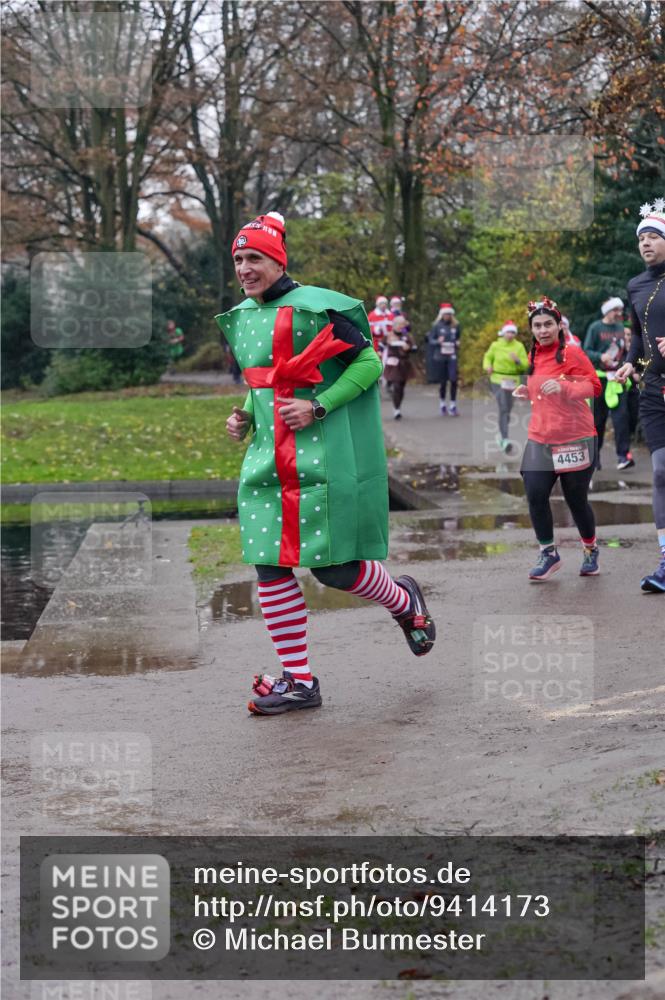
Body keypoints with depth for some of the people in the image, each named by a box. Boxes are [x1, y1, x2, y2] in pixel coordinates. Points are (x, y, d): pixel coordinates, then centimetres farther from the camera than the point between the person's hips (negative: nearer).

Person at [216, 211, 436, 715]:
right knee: (270, 564, 1)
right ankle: (298, 680, 10)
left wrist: (318, 408, -18)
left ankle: (405, 601, 28)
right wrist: (246, 416, 9)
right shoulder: (241, 317, 13)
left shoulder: (315, 307, -11)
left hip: (324, 457, -7)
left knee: (334, 568, -4)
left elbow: (369, 362, -10)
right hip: (268, 457, 7)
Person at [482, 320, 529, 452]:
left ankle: (501, 434, 39)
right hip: (498, 380, -3)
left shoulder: (519, 347, -1)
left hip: (512, 381, 3)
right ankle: (505, 440, -23)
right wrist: (488, 366, -5)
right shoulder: (495, 345, -1)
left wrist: (517, 360, -24)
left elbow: (525, 365, -4)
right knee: (503, 409, -16)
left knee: (507, 409, 14)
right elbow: (488, 357, 16)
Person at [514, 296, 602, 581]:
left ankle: (590, 551, 28)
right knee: (535, 496, -10)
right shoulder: (534, 357, 12)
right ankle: (548, 554, 6)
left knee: (576, 500, 3)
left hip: (574, 439, -5)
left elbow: (594, 385, -14)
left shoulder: (572, 352, -8)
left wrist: (562, 387, -28)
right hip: (540, 440, 5)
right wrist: (528, 393, 7)